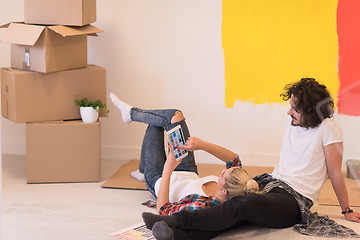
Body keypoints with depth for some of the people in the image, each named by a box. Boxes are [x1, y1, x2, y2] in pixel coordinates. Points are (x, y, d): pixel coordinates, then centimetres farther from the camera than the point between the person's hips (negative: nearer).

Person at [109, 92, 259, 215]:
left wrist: (168, 169, -40)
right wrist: (203, 145, -31)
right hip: (190, 175, 5)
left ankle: (131, 113, 39)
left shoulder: (202, 205, -48)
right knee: (174, 115, 8)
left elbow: (162, 210, -39)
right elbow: (234, 158, -16)